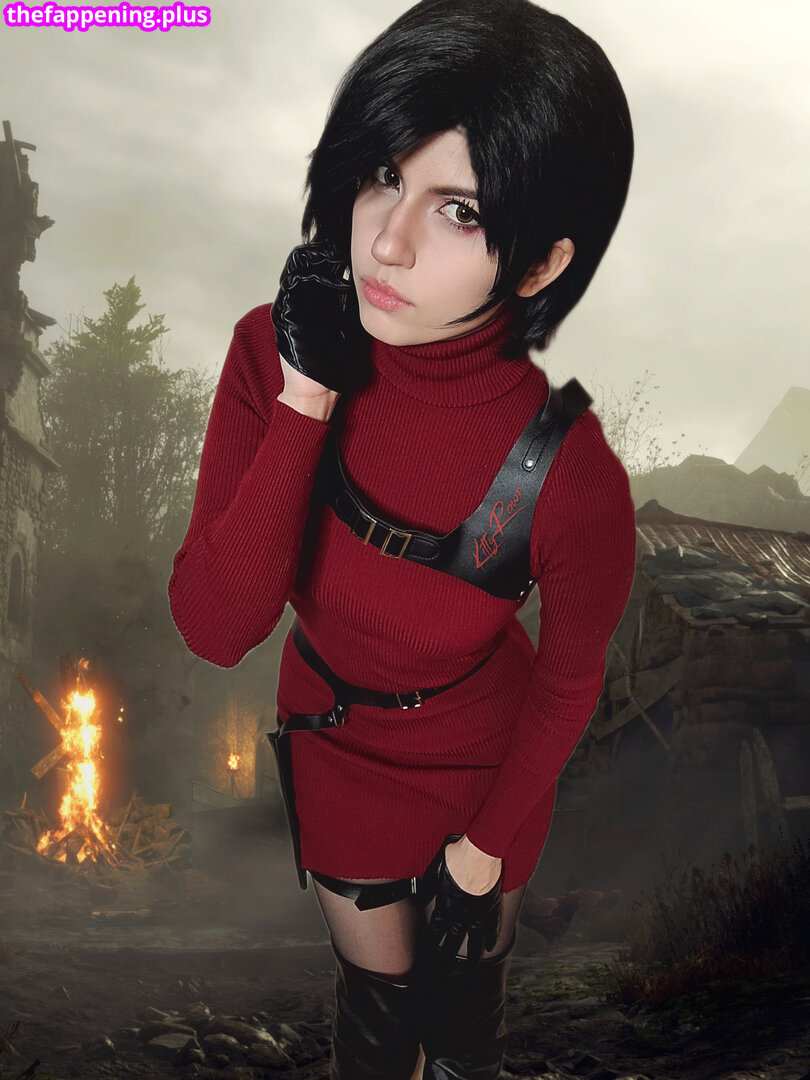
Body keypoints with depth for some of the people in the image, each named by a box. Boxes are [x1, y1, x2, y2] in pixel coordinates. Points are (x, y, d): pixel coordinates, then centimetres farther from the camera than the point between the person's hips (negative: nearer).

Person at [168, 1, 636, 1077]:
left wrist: (487, 853, -4)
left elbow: (568, 682, -15)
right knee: (374, 990, 27)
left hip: (482, 769, -2)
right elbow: (215, 628, -30)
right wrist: (306, 398, -38)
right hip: (334, 748, 2)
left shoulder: (569, 479, -35)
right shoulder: (276, 353, -26)